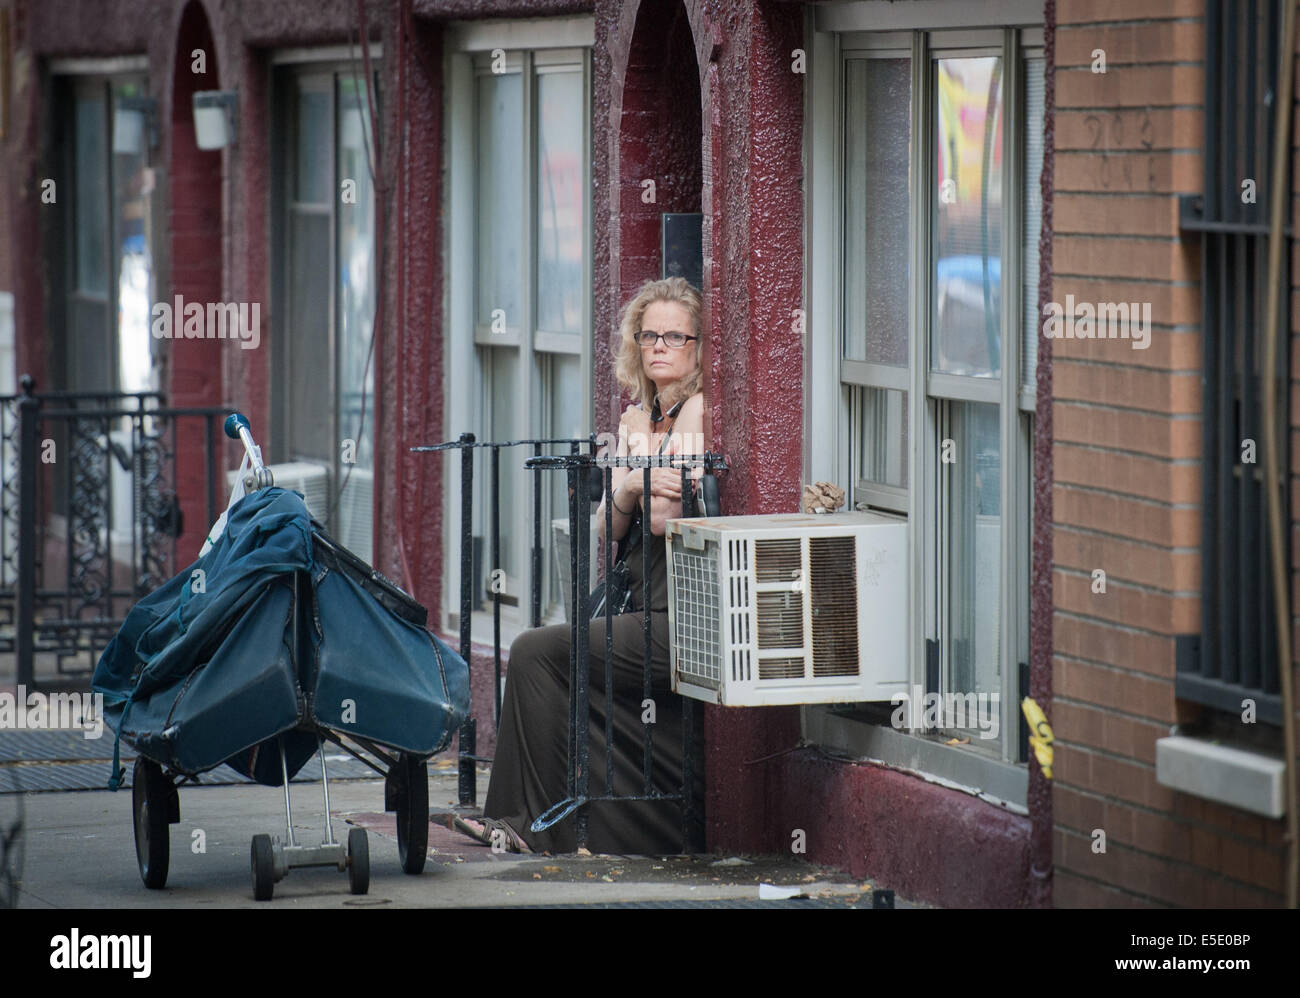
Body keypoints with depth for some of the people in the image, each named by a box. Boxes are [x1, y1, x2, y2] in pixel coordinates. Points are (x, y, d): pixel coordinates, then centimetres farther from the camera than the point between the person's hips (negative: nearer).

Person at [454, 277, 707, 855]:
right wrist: (627, 486, -9)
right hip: (647, 616, 8)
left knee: (538, 653, -13)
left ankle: (543, 826, -5)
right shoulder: (635, 419, 17)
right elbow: (607, 530, 10)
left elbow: (665, 519, -16)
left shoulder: (698, 411, -8)